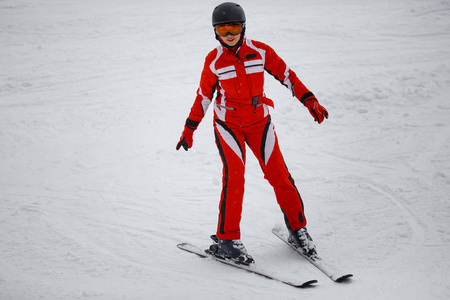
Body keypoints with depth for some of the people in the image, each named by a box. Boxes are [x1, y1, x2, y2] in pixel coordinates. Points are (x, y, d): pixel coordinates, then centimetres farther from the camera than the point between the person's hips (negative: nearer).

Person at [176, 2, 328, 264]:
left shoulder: (260, 51, -7)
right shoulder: (214, 61, -7)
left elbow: (287, 75, 1)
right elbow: (204, 95, 4)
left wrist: (310, 100, -8)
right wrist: (190, 128, 7)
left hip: (260, 122, 2)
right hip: (228, 124, -1)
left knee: (279, 175, -2)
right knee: (234, 178, -15)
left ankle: (298, 229, 16)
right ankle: (228, 239, -4)